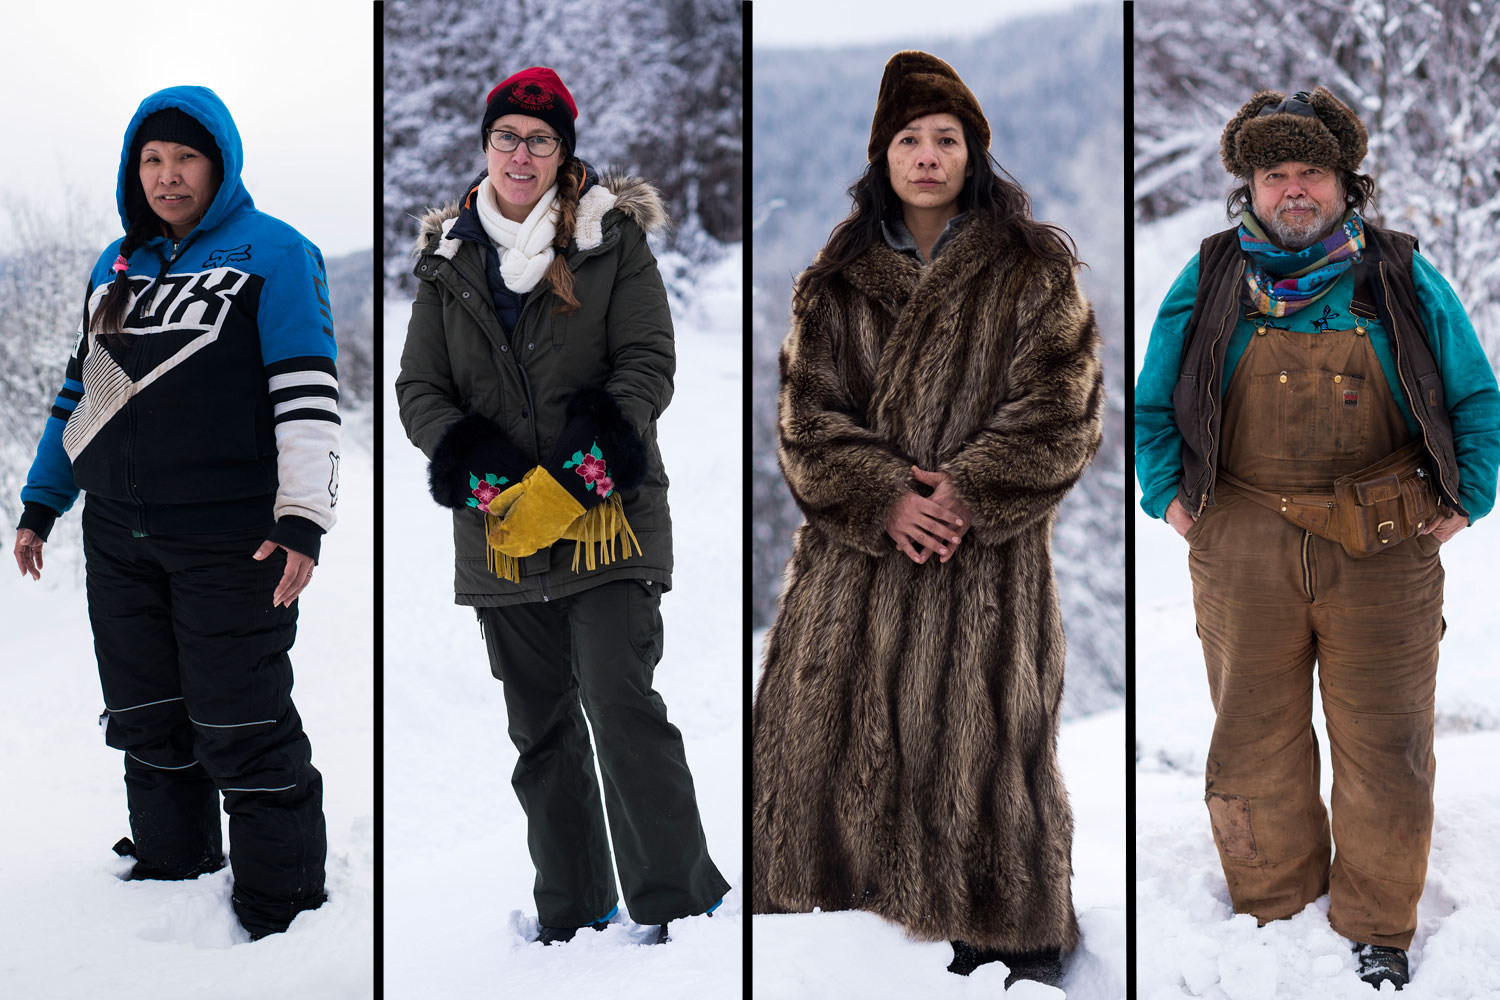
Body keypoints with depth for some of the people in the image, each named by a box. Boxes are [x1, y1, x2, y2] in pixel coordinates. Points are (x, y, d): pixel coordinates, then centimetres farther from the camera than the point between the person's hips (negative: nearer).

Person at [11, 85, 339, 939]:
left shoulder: (273, 254, -5)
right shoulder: (117, 265, 15)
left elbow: (308, 390, -12)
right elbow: (81, 386, 23)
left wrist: (303, 519, -20)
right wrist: (42, 503, 21)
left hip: (230, 539, -6)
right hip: (120, 534, 6)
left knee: (242, 727, -3)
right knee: (147, 723, 13)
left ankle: (282, 900, 10)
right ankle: (169, 871, 28)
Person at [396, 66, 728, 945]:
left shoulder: (613, 239, 3)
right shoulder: (449, 257, 11)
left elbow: (648, 363, -3)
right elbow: (419, 386, 9)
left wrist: (590, 457, -21)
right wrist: (468, 457, -11)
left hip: (604, 511, -4)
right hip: (499, 523, 4)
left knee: (622, 704, -15)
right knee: (542, 729, 9)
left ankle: (681, 905, -7)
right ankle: (573, 917, 19)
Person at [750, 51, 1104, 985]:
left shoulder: (1033, 271, 4)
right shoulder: (835, 279, 11)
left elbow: (1062, 410, -4)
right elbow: (808, 416, 3)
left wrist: (969, 493, -15)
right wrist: (883, 498, -12)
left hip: (988, 560, -3)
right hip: (857, 556, 3)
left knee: (981, 747, -4)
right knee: (831, 733, 1)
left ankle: (1009, 939, 12)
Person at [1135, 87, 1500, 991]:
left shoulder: (1404, 281, 3)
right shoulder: (1208, 285, 5)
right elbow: (1150, 402, 14)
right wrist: (1170, 497, 4)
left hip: (1383, 550, 0)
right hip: (1244, 554, 1)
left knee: (1386, 752, 5)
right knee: (1255, 749, 8)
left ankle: (1379, 926, 21)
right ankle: (1274, 914, 24)